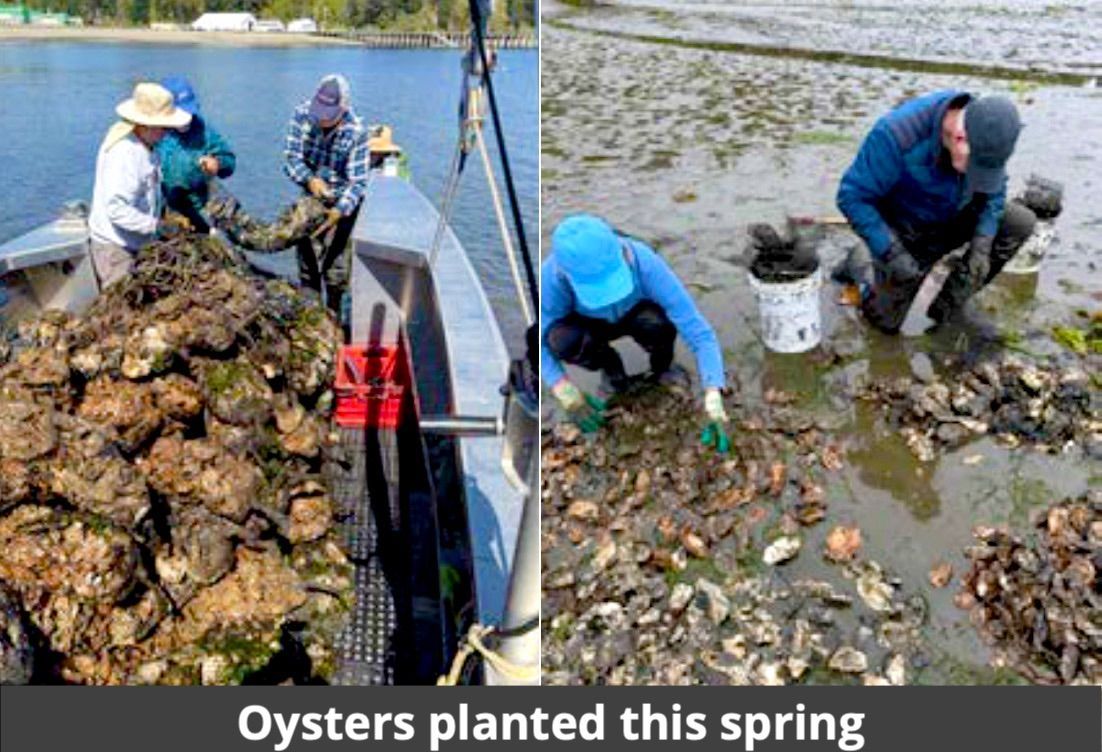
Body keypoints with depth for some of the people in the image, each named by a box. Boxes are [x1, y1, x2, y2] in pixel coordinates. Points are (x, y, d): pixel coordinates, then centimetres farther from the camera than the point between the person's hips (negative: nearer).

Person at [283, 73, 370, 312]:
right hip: (310, 196, 4)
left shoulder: (356, 131, -25)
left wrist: (338, 211, -38)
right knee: (307, 257, 13)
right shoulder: (302, 114, -17)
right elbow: (291, 157, -12)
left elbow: (358, 181, -23)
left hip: (342, 203, -3)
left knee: (336, 263, -2)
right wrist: (310, 179, -33)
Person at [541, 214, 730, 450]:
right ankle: (610, 364, 0)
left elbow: (700, 333, -37)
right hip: (594, 325, 1)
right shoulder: (552, 276, -37)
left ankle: (662, 364, 0)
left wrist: (713, 403, -47)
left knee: (657, 324, -36)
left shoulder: (646, 264, -38)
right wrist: (568, 395, -34)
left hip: (638, 315, 0)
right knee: (562, 340, -34)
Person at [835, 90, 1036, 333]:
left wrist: (981, 247, -20)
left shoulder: (985, 134, -20)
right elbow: (852, 196, -29)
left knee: (1022, 222, -14)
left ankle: (954, 295, 4)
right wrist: (893, 255, -33)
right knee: (888, 321, -5)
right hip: (904, 231, -4)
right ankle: (860, 265, 25)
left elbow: (992, 192, -5)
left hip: (951, 219, 5)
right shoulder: (898, 134, -37)